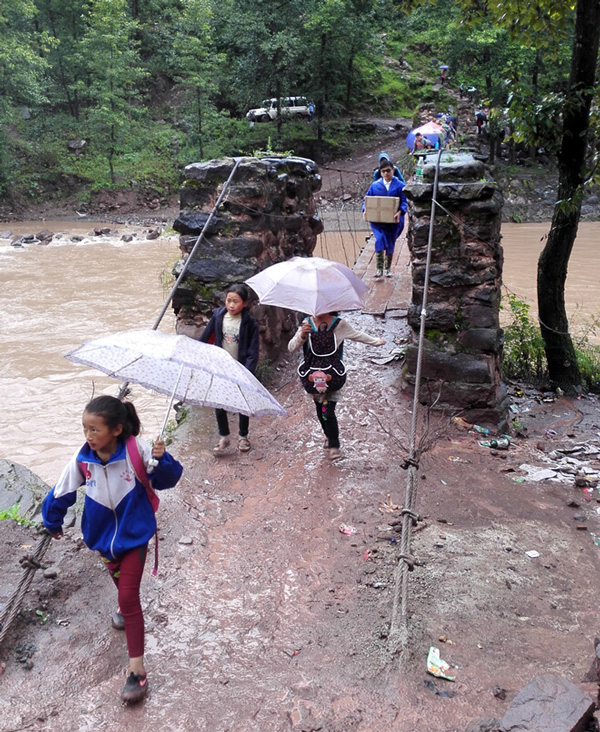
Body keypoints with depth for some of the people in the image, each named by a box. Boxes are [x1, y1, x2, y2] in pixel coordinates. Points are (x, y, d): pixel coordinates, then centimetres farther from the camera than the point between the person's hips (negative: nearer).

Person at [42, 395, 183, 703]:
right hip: (103, 534, 4)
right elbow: (62, 491, -1)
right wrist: (52, 522, 13)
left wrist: (161, 461, -40)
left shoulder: (136, 450, -26)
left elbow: (166, 479, -18)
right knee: (119, 580, 30)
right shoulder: (82, 458, -17)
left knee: (128, 596, -7)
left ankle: (137, 668, 1)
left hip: (134, 534, -4)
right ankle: (125, 609, 64)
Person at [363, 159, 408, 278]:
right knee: (380, 239, -20)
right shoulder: (375, 185, 6)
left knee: (390, 243, 9)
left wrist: (400, 212, -25)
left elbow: (404, 201, -6)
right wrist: (365, 210, -12)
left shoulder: (399, 185, 0)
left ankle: (388, 268, 26)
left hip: (393, 220, 0)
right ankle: (379, 267, -15)